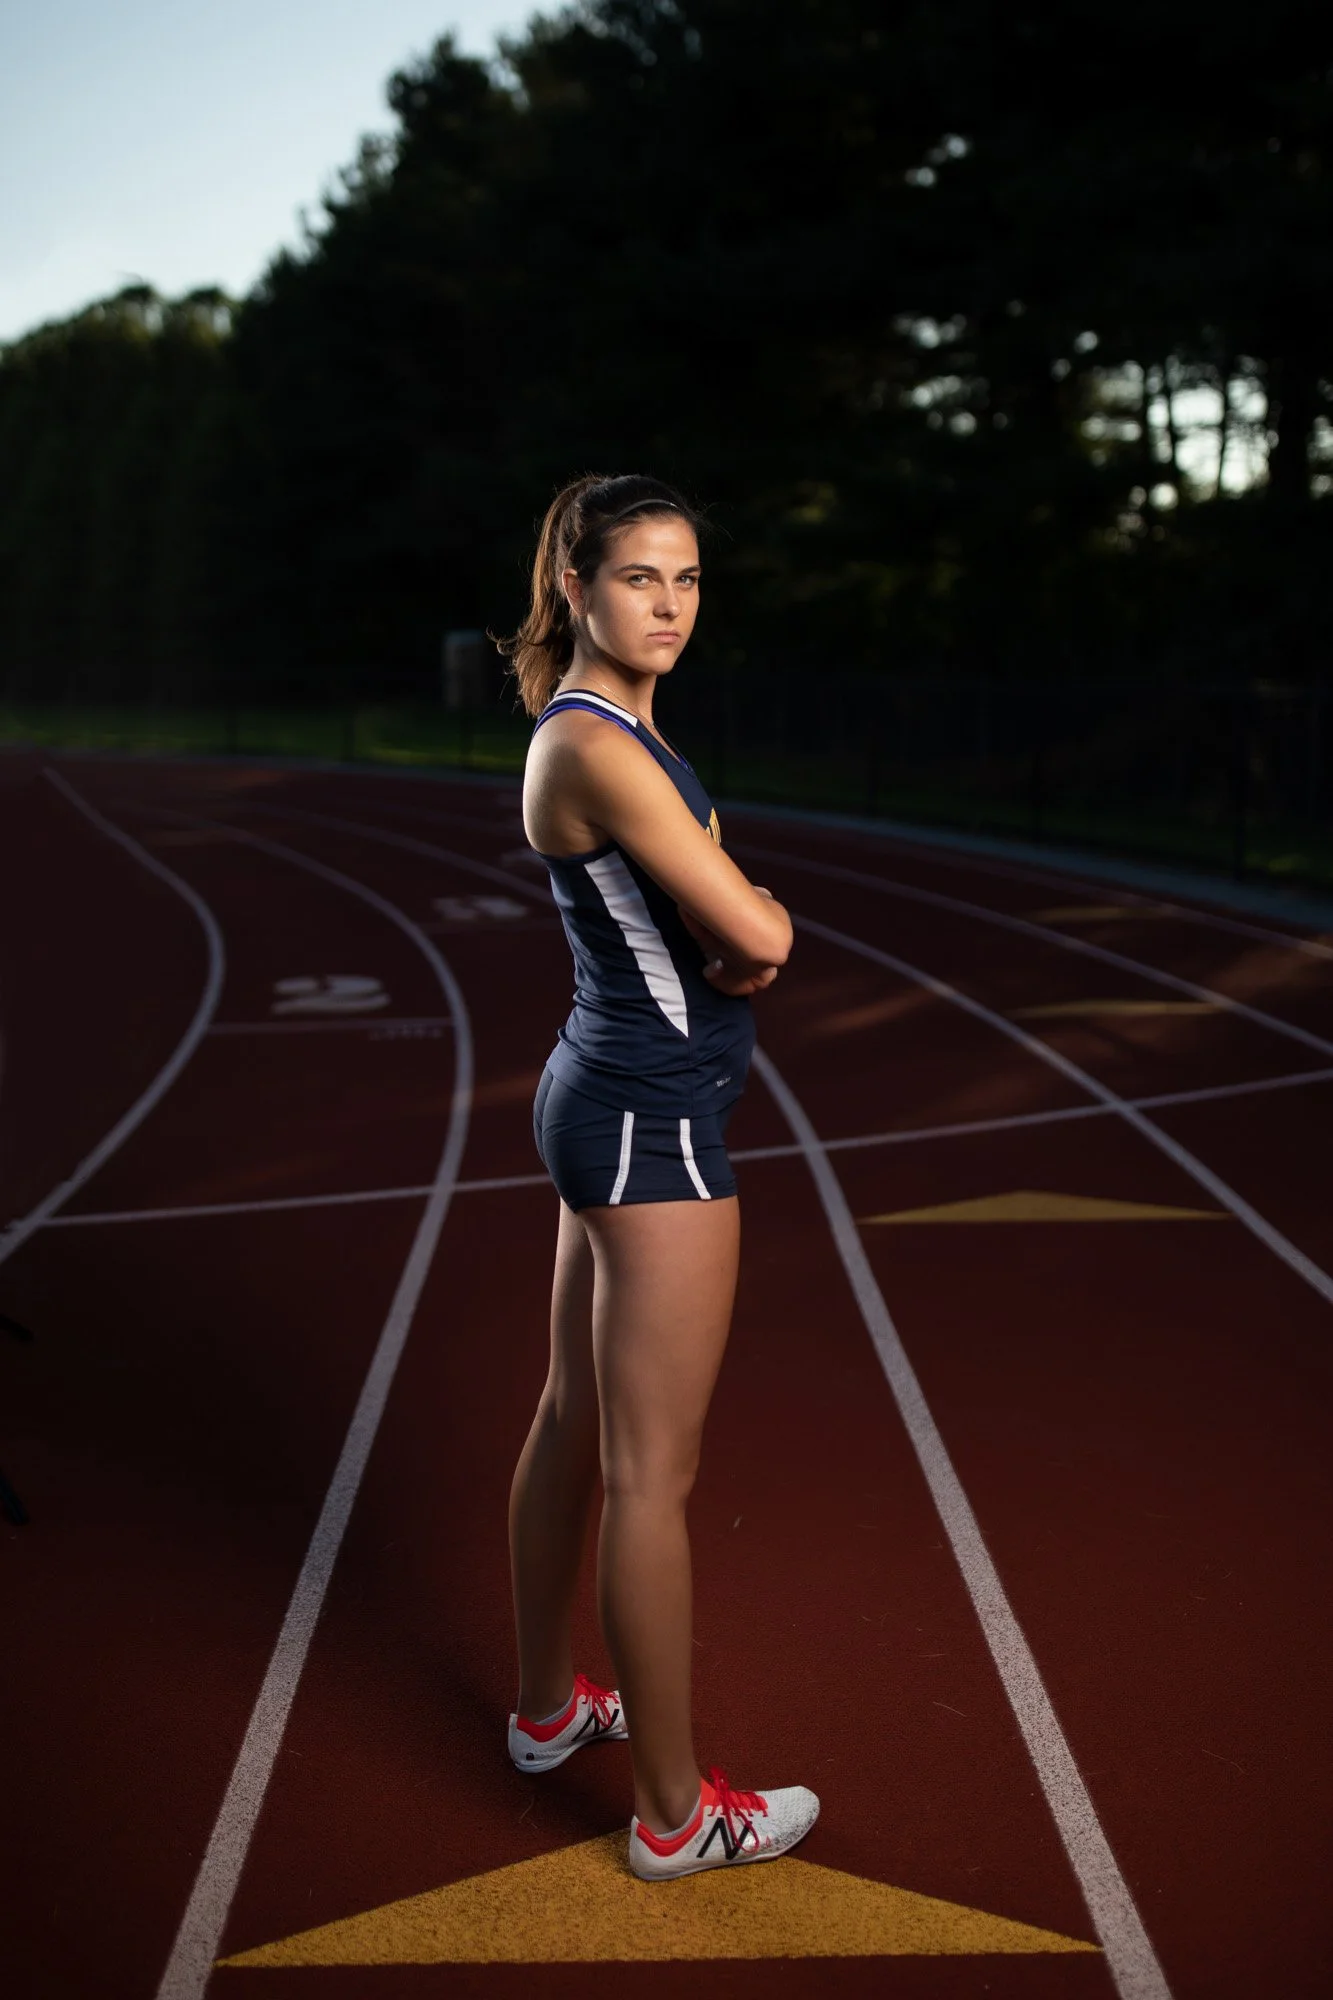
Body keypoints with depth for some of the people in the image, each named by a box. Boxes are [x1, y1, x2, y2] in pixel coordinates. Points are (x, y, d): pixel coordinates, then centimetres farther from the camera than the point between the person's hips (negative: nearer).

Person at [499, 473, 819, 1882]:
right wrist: (760, 926, 0)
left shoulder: (614, 730, 12)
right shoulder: (594, 744, -20)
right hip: (652, 1127, -10)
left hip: (605, 1097, 10)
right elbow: (761, 936, -22)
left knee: (574, 1422, 20)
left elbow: (735, 926, 14)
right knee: (651, 1473, -1)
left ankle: (548, 1706, 37)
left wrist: (737, 930, -7)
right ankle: (674, 1813, 13)